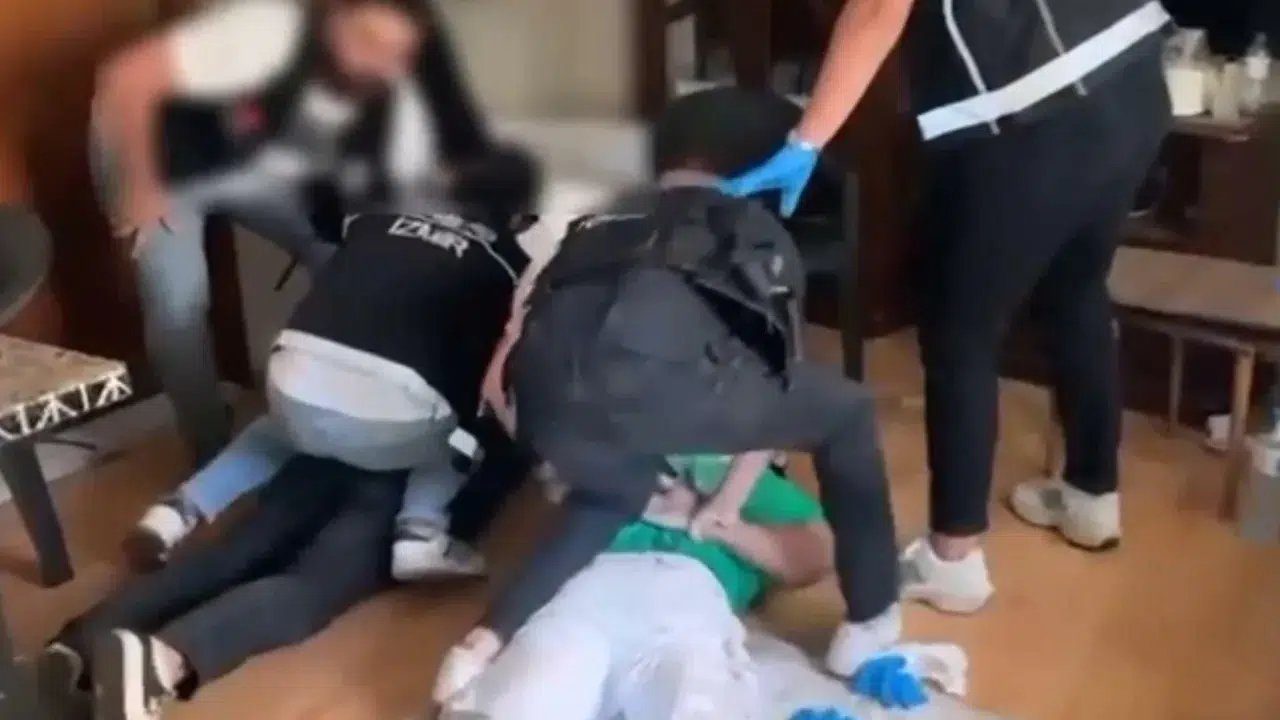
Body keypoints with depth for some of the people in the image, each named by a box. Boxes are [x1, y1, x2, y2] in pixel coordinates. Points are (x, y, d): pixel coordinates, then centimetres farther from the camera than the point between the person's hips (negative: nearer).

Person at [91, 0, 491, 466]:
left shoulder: (400, 104, -22)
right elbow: (126, 77, -38)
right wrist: (138, 189, -29)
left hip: (263, 168, 5)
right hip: (165, 156, -5)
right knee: (180, 300, -18)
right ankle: (213, 459, 3)